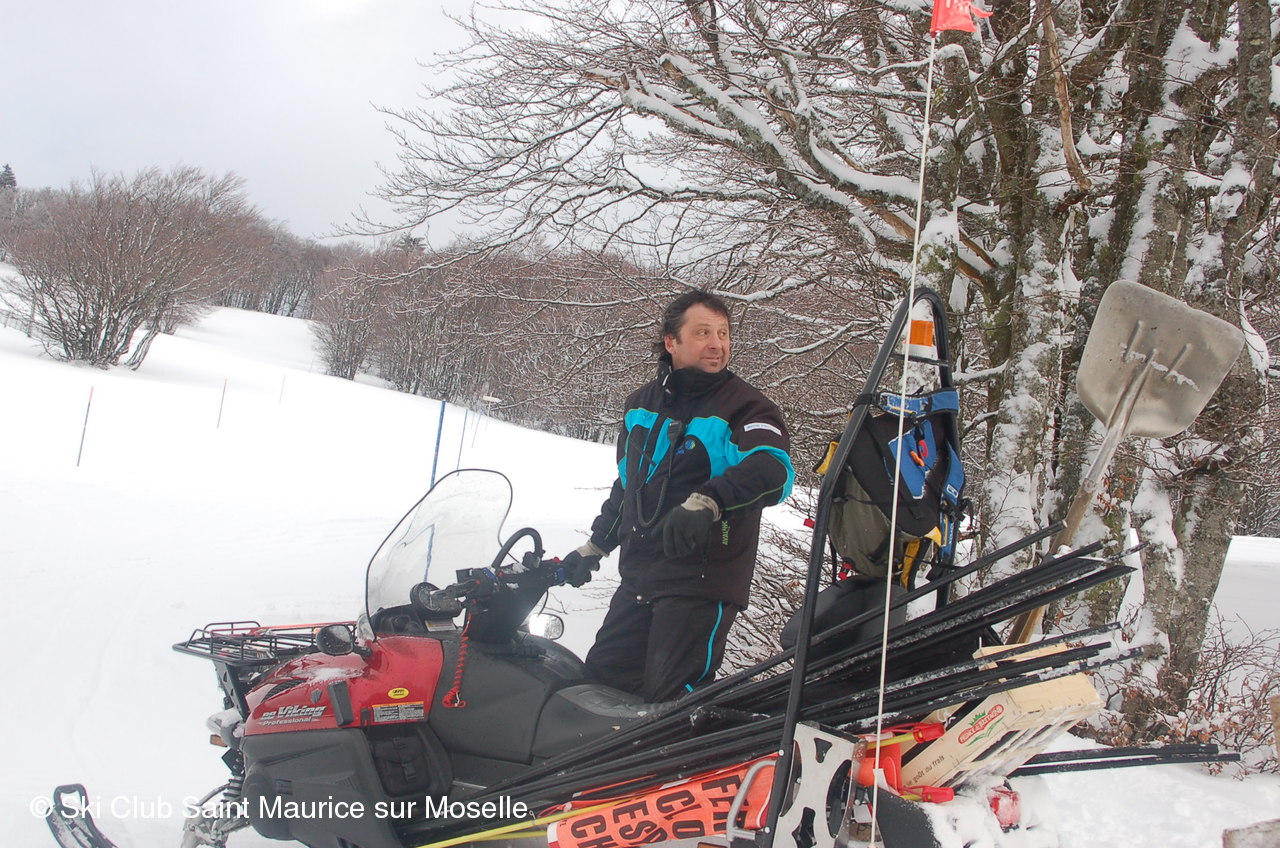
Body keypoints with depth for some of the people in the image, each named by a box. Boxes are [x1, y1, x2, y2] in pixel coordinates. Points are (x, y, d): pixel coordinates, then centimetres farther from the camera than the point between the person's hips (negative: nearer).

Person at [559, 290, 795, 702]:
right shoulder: (641, 404, 12)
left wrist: (706, 503, -42)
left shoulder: (745, 406, -8)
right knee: (602, 676, 13)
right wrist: (595, 545, 26)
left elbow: (774, 470, -27)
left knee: (670, 699, -10)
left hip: (701, 581, -7)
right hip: (637, 577, 7)